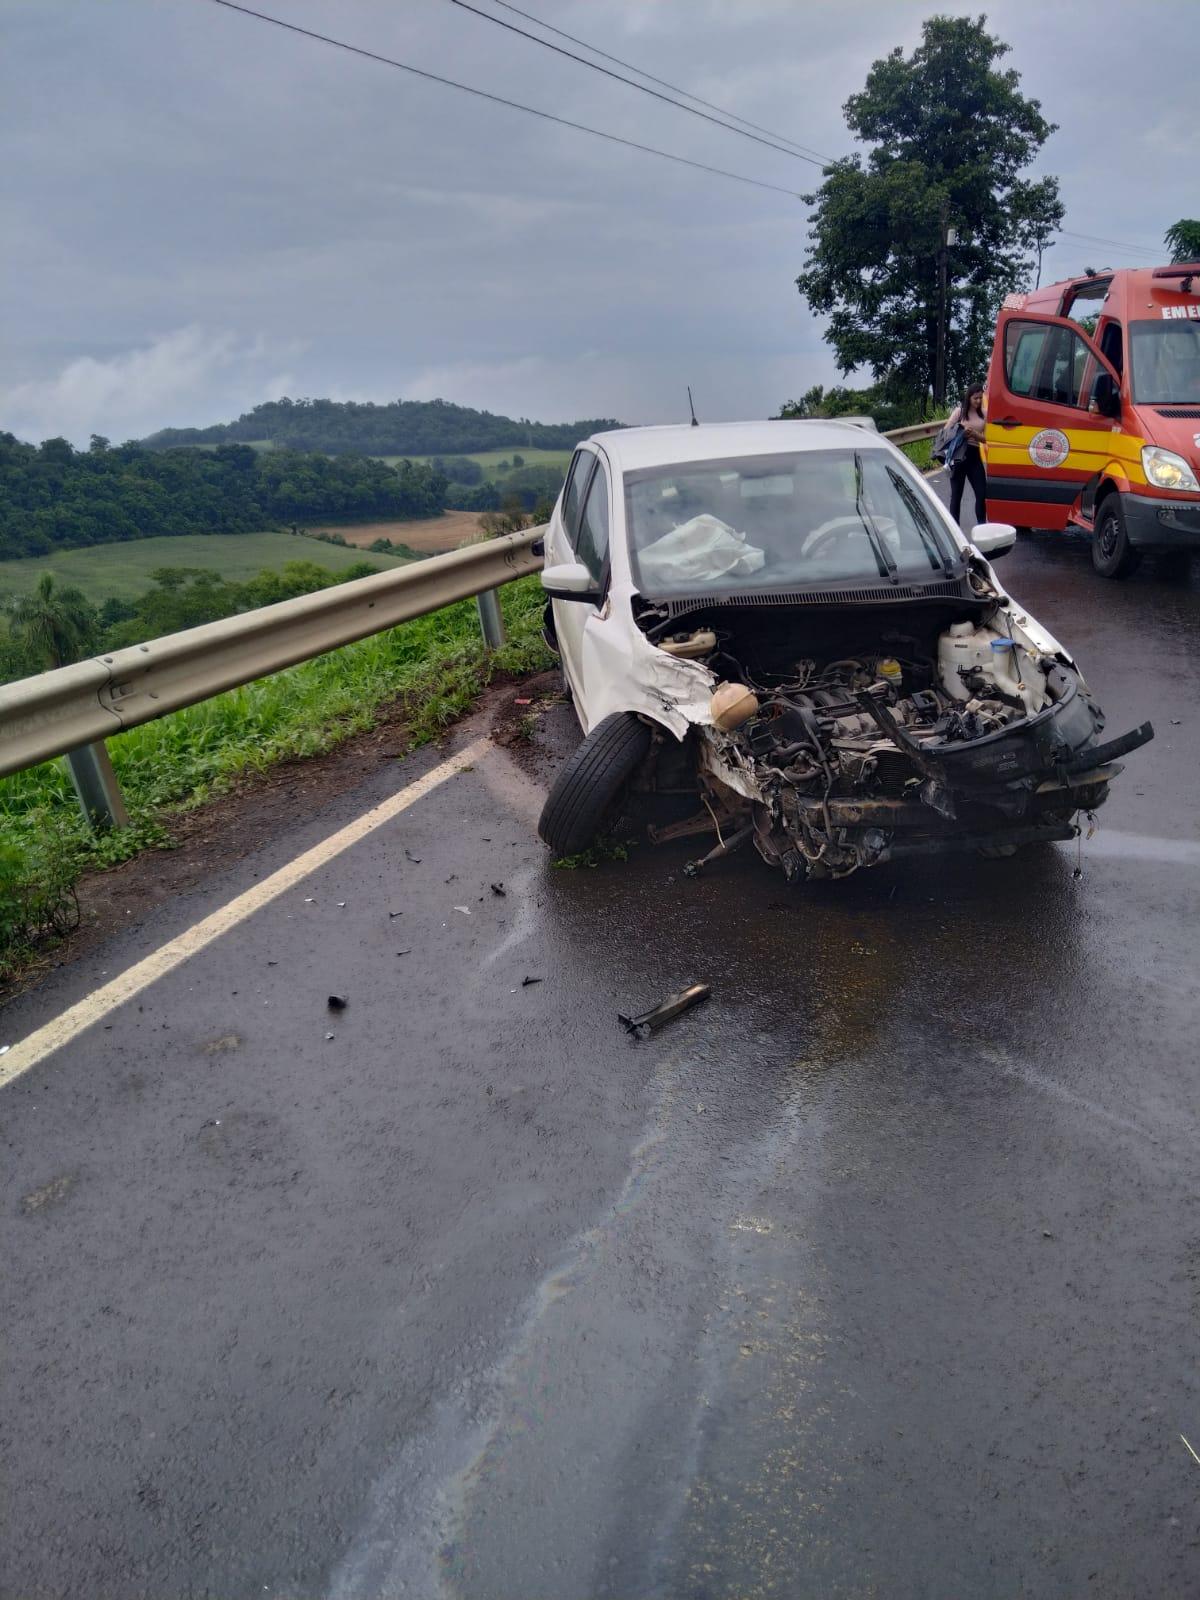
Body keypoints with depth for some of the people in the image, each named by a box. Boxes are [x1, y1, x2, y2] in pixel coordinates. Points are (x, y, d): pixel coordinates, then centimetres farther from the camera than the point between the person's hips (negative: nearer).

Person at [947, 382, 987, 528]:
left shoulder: (982, 414, 11)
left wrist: (974, 433, -10)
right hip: (959, 455, -4)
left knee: (982, 493, -1)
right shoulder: (959, 411, 0)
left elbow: (984, 438, 9)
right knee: (956, 494, 1)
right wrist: (962, 432, -17)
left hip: (974, 455, 4)